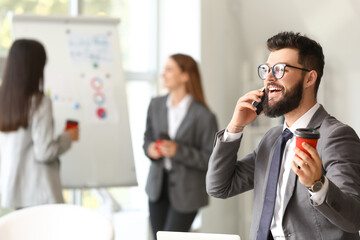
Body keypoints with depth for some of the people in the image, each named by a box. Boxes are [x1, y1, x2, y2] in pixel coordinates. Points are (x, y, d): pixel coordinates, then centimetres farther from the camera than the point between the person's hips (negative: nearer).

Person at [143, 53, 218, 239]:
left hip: (185, 192, -5)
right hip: (158, 185, 5)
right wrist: (150, 149, -8)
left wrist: (178, 151, -24)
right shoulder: (156, 105, 2)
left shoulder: (203, 116, -15)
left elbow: (211, 159, -14)